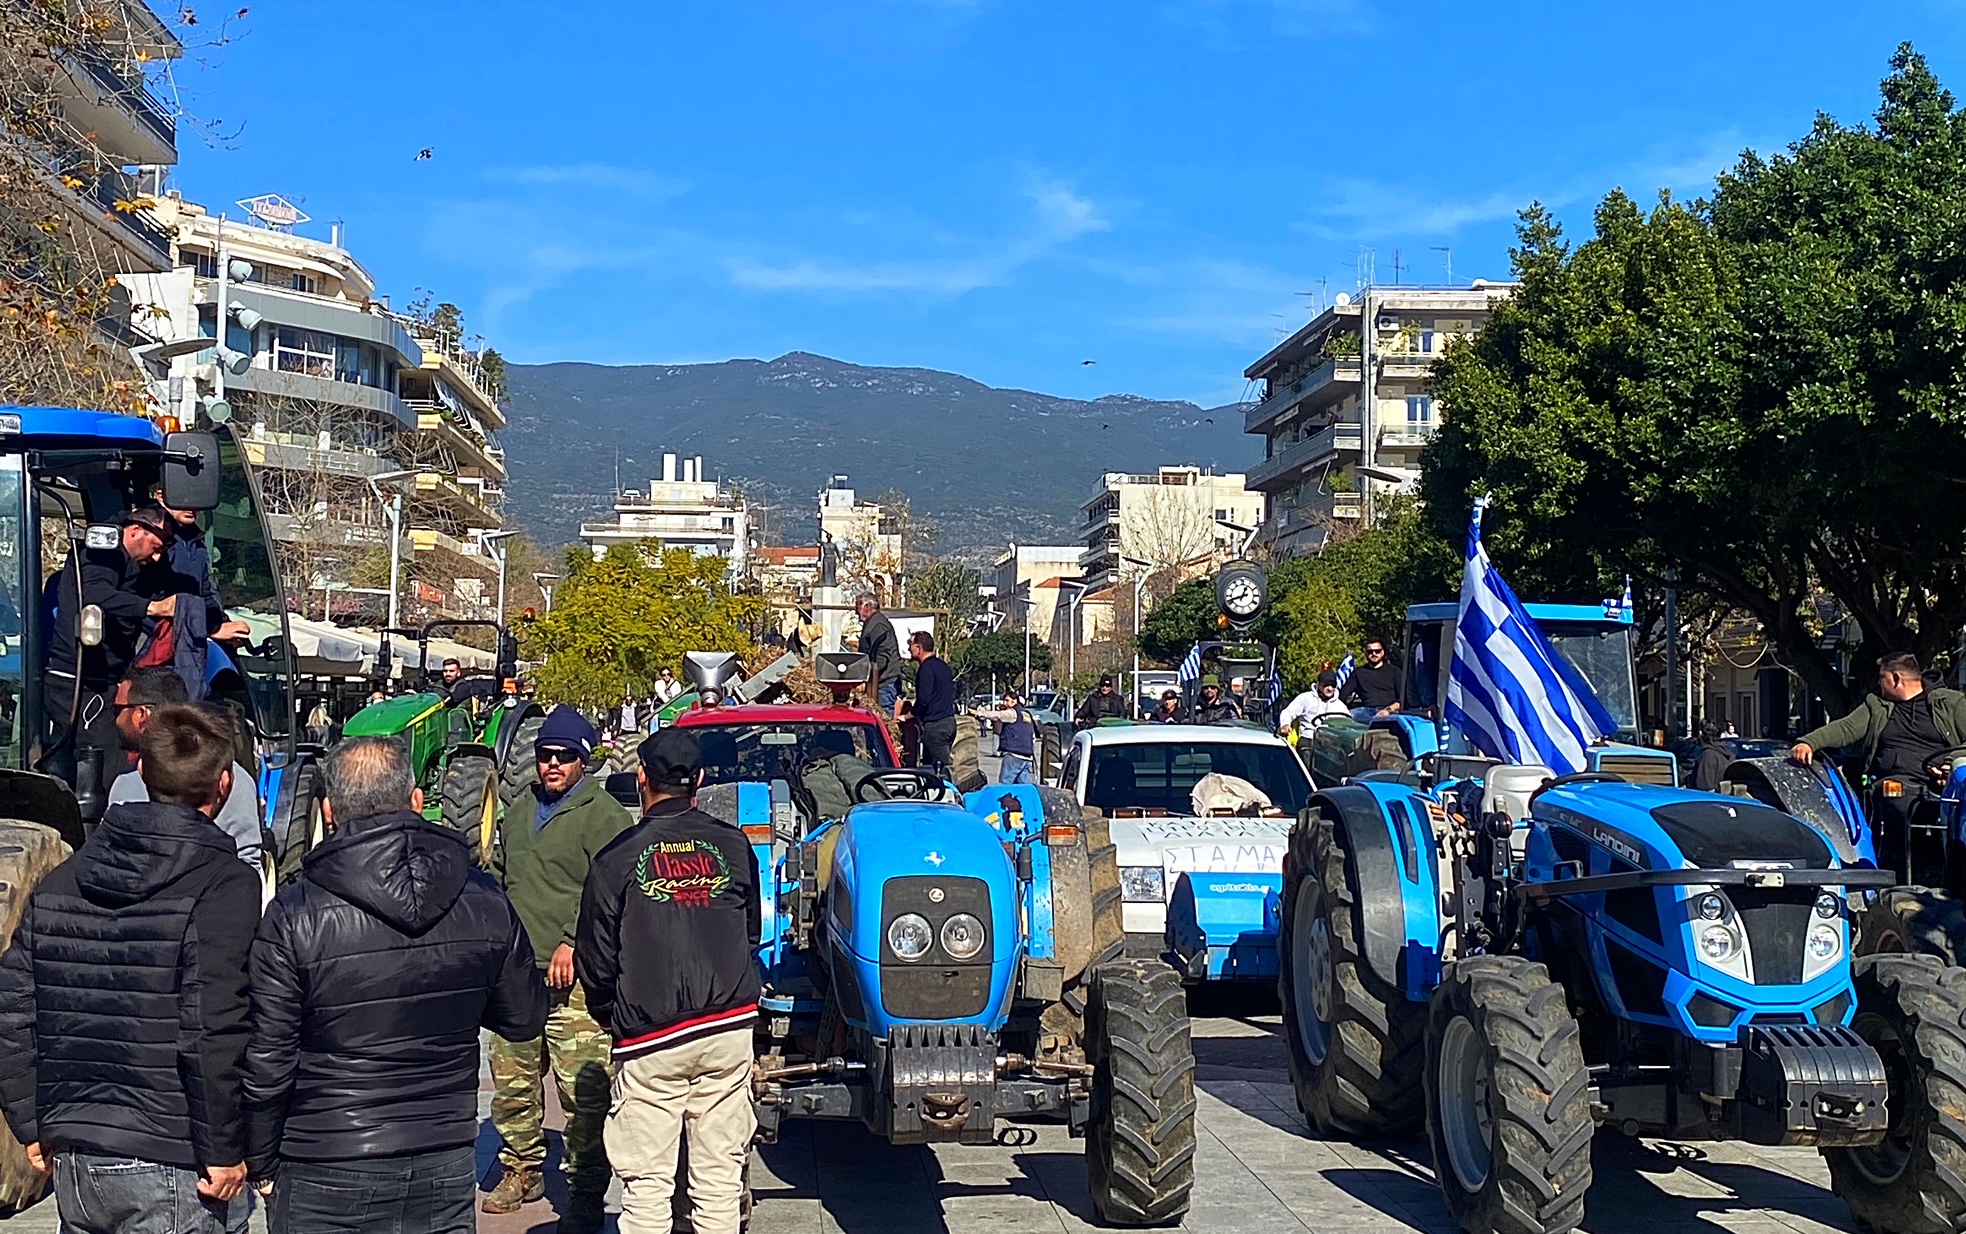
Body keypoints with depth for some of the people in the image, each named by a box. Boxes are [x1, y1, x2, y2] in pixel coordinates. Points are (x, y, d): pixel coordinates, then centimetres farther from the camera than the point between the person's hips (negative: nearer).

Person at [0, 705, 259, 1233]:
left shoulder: (59, 882, 8)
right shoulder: (224, 886, -12)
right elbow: (212, 1034, -20)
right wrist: (225, 1151, -12)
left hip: (72, 1165, 6)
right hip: (169, 1170, -6)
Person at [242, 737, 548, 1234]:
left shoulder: (294, 917, -15)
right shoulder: (485, 903, -5)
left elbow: (265, 1062, -11)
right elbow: (525, 1019, 7)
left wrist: (261, 1160, 4)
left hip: (325, 1178, -3)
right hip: (446, 1172, 3)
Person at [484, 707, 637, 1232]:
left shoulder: (602, 815, -4)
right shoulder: (518, 812, 20)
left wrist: (572, 941, -19)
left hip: (573, 977, -7)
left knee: (582, 1091, -7)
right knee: (511, 1080, 13)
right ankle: (522, 1170, 30)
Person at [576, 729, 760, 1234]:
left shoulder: (617, 859, -7)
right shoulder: (733, 846, 2)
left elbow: (596, 960, -2)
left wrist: (611, 1018, 16)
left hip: (650, 1040, -3)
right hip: (730, 1027, 3)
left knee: (647, 1183, 3)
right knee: (720, 1178, 9)